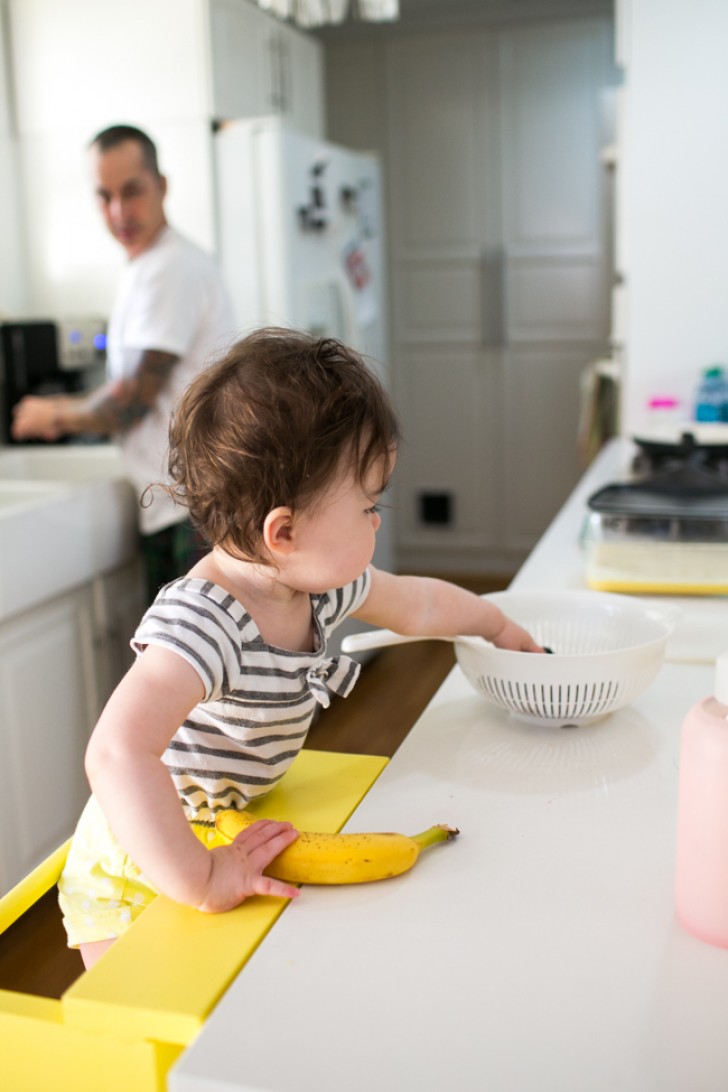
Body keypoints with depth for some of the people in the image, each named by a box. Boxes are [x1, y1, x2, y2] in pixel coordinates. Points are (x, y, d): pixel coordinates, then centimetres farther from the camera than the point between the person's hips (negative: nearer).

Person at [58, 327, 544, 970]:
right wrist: (201, 880, -43)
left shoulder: (321, 585, -7)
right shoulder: (202, 624, -36)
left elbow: (419, 605, 12)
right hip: (141, 878, -7)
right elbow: (117, 754, -48)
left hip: (230, 837, 7)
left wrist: (501, 627, 26)